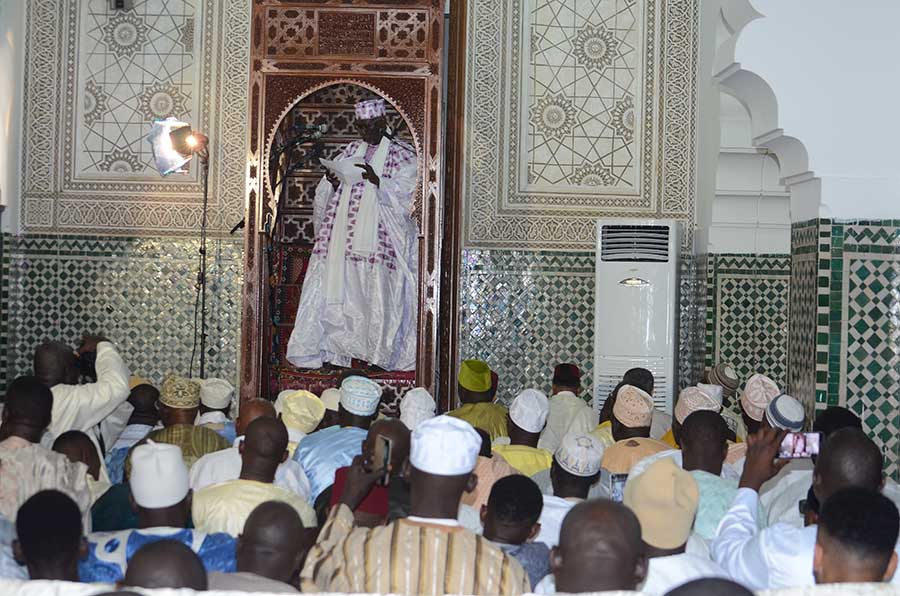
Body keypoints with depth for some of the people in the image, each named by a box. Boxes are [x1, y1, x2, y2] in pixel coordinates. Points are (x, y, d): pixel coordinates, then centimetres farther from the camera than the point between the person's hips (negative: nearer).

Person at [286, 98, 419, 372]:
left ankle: (380, 353, 10)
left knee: (376, 293, -3)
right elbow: (327, 194, 15)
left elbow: (403, 193, -10)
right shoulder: (351, 150, 17)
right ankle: (324, 347, 4)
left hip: (377, 237, -4)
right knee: (334, 286, 0)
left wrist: (376, 179, -24)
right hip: (342, 234, 4)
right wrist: (332, 180, -8)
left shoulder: (402, 155, 3)